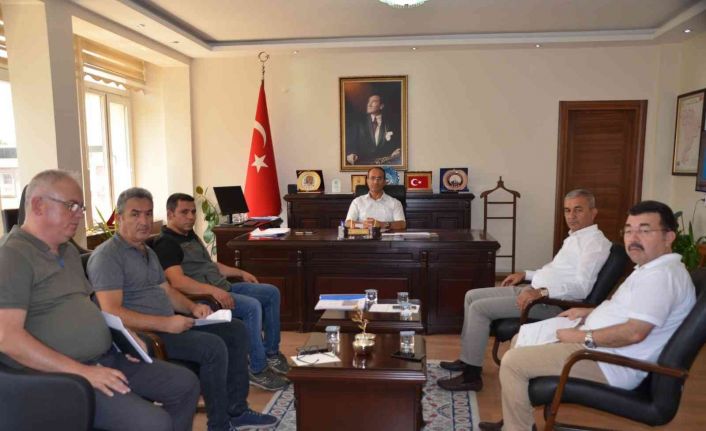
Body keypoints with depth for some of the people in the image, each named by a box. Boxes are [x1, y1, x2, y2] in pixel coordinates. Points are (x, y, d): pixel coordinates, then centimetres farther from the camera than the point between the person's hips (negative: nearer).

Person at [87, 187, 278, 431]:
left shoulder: (148, 252, 18)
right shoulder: (107, 255, -13)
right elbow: (111, 313, -22)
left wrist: (192, 308, 0)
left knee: (236, 330, 4)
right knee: (213, 347, -27)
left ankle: (236, 411, 10)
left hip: (166, 323, 10)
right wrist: (165, 323, -26)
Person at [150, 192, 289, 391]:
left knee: (271, 293, 5)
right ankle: (258, 371, -18)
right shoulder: (166, 244, -12)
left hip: (222, 287, 10)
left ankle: (271, 353, 11)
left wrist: (241, 273, 24)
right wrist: (213, 290, -36)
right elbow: (177, 281, -27)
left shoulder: (190, 235, 19)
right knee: (252, 306, -30)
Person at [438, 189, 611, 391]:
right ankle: (467, 359, 13)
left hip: (551, 301, -10)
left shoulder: (596, 242, -11)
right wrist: (525, 274, 21)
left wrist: (542, 292, -34)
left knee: (479, 308, -19)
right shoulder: (575, 237, 20)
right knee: (472, 296, 7)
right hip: (536, 291, 10)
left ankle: (472, 375, -9)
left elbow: (582, 287, -23)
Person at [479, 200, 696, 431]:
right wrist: (589, 312, 13)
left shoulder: (662, 275, -21)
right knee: (521, 340, 17)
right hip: (600, 346, 11)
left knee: (512, 361, -17)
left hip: (611, 365, -11)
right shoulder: (651, 268, 14)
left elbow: (634, 332, -29)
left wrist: (582, 337, -18)